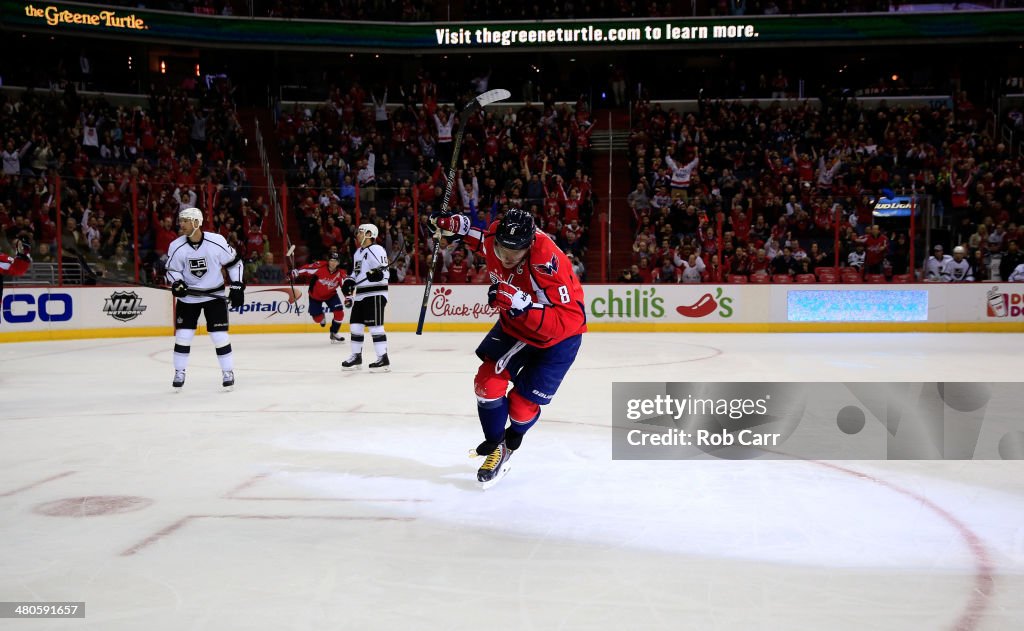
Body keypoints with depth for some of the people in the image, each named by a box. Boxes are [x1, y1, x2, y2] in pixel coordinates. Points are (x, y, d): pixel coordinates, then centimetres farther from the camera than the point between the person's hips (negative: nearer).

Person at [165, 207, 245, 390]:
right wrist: (177, 283, -19)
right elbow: (172, 270, 1)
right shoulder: (176, 246, -11)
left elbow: (234, 262, -3)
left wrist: (236, 286, -5)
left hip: (214, 295, -2)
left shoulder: (217, 241, -16)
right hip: (188, 296, 2)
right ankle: (179, 374, 16)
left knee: (220, 336, -5)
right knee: (183, 335, 0)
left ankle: (228, 373, 10)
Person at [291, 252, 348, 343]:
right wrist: (296, 272, -26)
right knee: (317, 318, 1)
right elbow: (306, 269, -20)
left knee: (339, 313, -14)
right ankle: (321, 316, 42)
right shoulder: (320, 266, -28)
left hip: (331, 294, 2)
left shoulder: (341, 273, -21)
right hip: (315, 295, -2)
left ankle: (334, 333, 8)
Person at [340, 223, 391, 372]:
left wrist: (378, 274, -37)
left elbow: (385, 273, -16)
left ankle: (383, 359, -12)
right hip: (360, 295, 9)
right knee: (355, 325, 11)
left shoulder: (376, 250, -11)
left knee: (375, 326, -13)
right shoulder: (358, 253, 18)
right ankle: (356, 357, 22)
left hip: (375, 294, -9)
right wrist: (348, 282, 11)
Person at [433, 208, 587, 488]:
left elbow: (570, 320, -44)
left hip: (557, 338, -6)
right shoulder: (496, 237, -19)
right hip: (514, 325, 6)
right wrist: (461, 228, -4)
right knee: (488, 382, -7)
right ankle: (495, 445, 16)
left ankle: (512, 439, 35)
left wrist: (523, 306, -53)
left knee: (523, 403, -1)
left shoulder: (548, 263, -40)